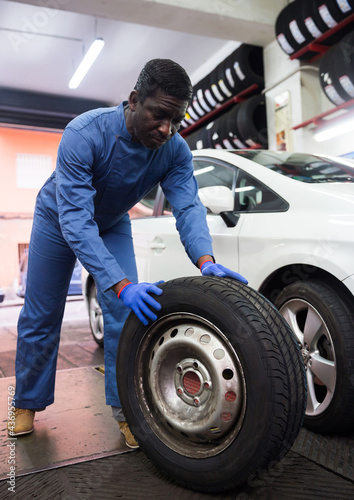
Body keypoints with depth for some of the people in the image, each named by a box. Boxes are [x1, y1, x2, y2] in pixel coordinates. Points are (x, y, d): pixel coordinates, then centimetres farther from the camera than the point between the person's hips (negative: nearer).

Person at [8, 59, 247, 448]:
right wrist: (122, 285, -54)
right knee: (40, 317, 4)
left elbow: (187, 206, -30)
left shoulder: (175, 150, -22)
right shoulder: (84, 133, -37)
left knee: (125, 313, -10)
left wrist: (206, 260, -51)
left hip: (112, 225, 3)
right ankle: (27, 404, 26)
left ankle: (125, 409, 6)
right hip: (59, 219, -2)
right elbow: (75, 219, -43)